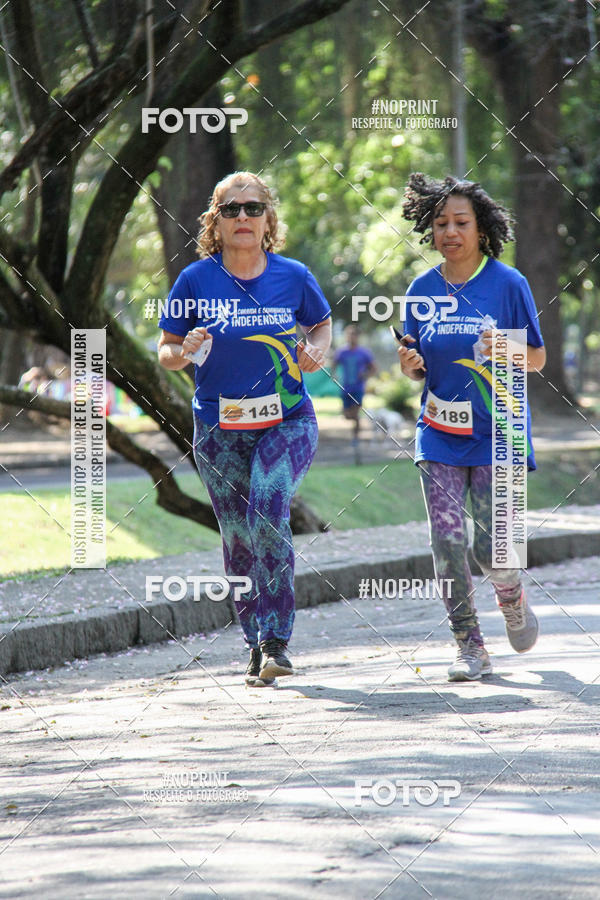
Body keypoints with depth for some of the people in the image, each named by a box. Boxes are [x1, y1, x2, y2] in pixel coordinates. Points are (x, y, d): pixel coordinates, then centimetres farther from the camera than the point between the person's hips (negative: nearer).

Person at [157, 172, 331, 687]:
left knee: (268, 510, -24)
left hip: (288, 422, -1)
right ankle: (257, 645, 22)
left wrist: (317, 350, -3)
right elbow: (166, 351, 5)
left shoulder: (293, 277, -1)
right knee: (238, 541, 4)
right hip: (220, 430, 2)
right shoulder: (196, 280, -3)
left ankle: (277, 643, -20)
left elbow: (322, 322, 18)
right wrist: (185, 351, -18)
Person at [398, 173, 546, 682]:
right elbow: (418, 368, 13)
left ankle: (513, 600, 27)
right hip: (440, 436, 3)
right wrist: (410, 363, -10)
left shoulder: (508, 284, -4)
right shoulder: (423, 290, 5)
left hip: (496, 431, -3)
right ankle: (470, 647, 3)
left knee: (490, 547, -7)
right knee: (447, 540, -8)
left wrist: (507, 351, -21)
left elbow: (538, 358, 0)